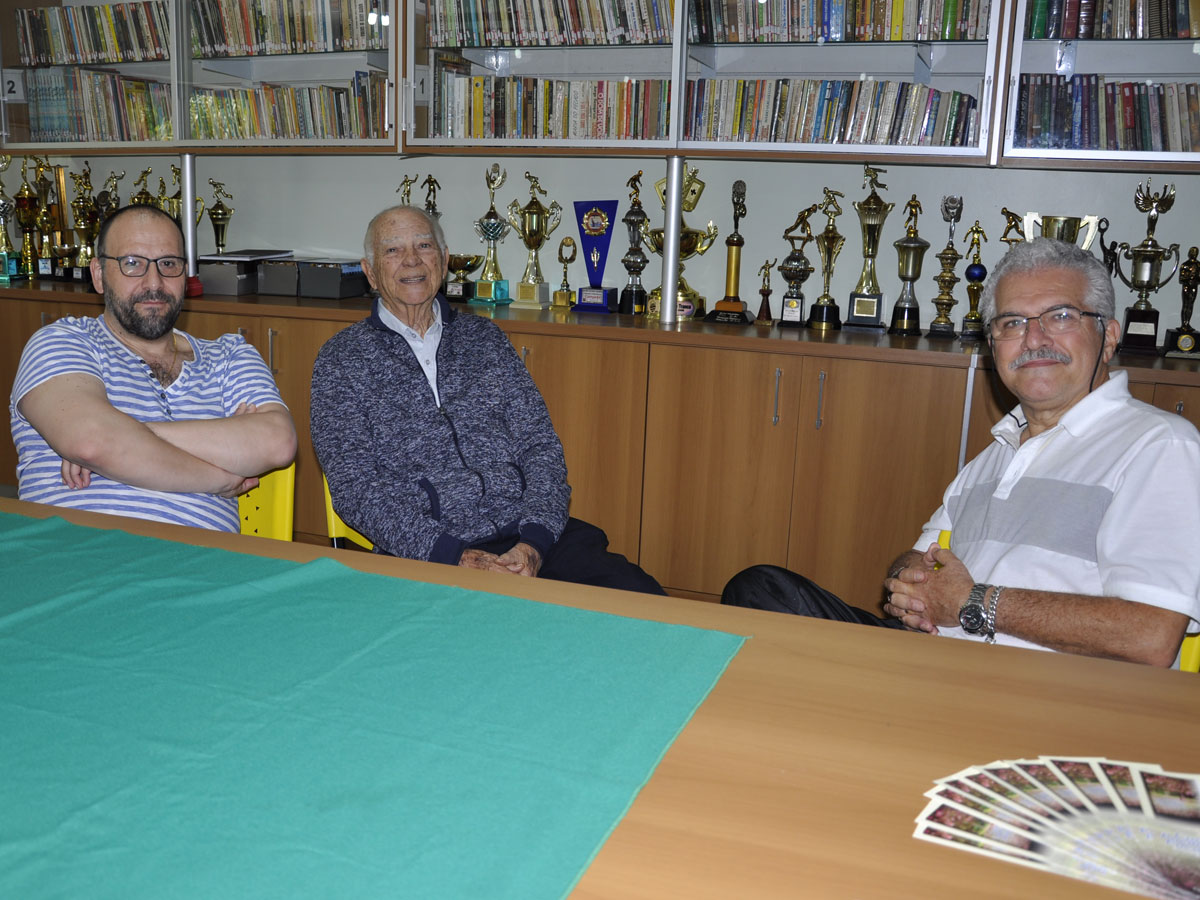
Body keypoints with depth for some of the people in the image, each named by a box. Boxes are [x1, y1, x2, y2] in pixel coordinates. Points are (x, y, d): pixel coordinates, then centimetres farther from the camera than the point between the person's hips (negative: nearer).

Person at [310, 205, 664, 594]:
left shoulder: (484, 337, 17)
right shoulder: (341, 360, 7)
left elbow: (539, 445, 10)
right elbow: (355, 486, -3)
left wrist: (533, 543, -9)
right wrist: (453, 555, -16)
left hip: (528, 537, 3)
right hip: (426, 557, -3)